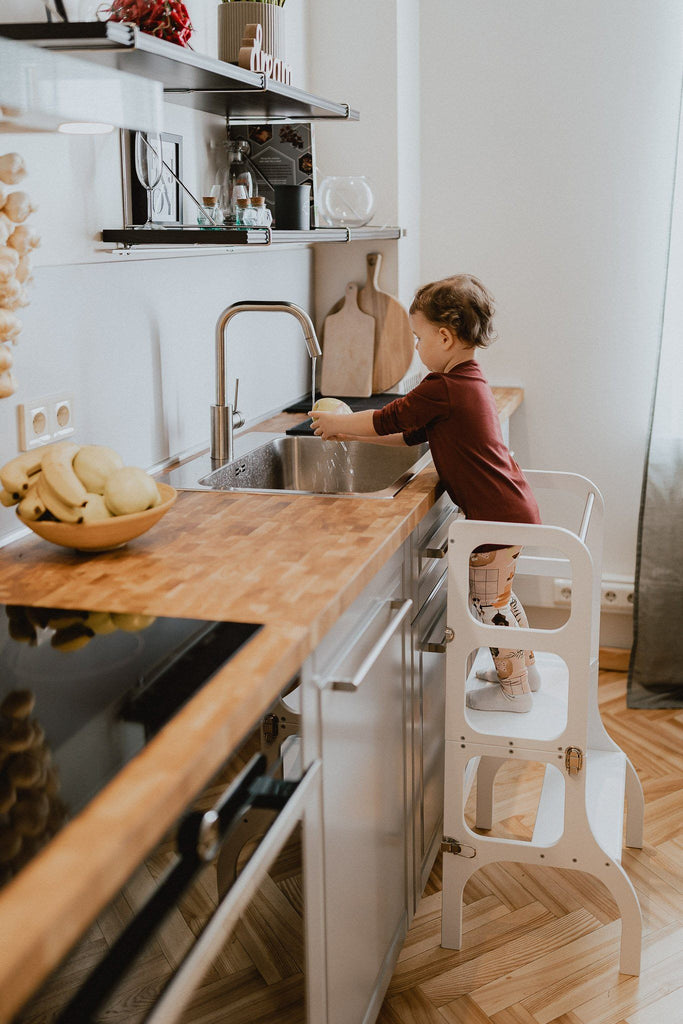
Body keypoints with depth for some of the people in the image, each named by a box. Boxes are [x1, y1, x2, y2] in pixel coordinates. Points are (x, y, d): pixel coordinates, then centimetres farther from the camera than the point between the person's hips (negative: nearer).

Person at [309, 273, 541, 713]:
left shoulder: (442, 389, -21)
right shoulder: (471, 381, 11)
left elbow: (387, 420, -12)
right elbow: (412, 433, 16)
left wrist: (338, 422, 3)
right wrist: (353, 431, 15)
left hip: (498, 517, -10)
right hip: (512, 508, 10)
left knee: (489, 602, 4)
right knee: (500, 595, 23)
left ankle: (514, 690, 18)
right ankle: (524, 666, 38)